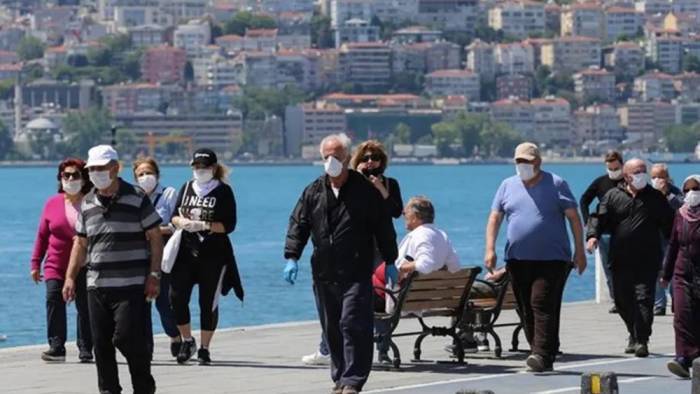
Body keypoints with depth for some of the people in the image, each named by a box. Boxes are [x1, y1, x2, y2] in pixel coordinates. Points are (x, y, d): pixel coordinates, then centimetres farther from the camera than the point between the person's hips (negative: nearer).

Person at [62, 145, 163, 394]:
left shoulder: (137, 199, -2)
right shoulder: (87, 204, 13)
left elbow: (155, 238, -1)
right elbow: (80, 243, 19)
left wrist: (154, 275, -9)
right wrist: (70, 277, 10)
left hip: (131, 286, -5)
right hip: (97, 286, 5)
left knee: (128, 338, -11)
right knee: (101, 343, 4)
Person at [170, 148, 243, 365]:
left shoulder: (223, 191, -3)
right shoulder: (187, 187, 11)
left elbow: (229, 225, -8)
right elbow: (175, 216, 12)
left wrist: (204, 225, -19)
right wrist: (183, 222, -11)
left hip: (214, 255, -3)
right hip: (186, 252, 3)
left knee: (208, 302, 1)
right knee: (177, 297, -7)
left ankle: (204, 348, 13)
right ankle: (187, 341, 12)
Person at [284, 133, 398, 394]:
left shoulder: (366, 191, 0)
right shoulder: (313, 192, 8)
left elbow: (383, 228, 6)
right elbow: (298, 225, 8)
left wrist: (390, 261, 7)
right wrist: (292, 257, -4)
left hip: (356, 274, -4)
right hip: (324, 274, 4)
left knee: (353, 325, -13)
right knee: (332, 330, 9)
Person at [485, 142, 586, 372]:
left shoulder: (556, 184, 2)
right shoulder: (508, 186, 12)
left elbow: (574, 217, 2)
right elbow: (494, 218, 10)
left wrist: (579, 251, -3)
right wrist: (490, 248, -2)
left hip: (551, 259, -5)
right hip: (517, 259, 5)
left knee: (543, 305, -16)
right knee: (526, 309, 5)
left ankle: (542, 355, -20)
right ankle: (542, 358, 13)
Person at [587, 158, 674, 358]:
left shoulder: (656, 197, 8)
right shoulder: (613, 196, 8)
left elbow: (669, 225, 11)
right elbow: (600, 219, 2)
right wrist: (593, 235, -17)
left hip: (648, 261, -2)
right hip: (620, 259, 2)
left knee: (644, 298, -12)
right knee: (622, 300, 8)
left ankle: (641, 340, -12)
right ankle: (634, 334, 29)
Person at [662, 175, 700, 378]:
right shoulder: (681, 215, 9)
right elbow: (673, 245, 17)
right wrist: (666, 274, 20)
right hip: (683, 273, 3)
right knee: (682, 315, -9)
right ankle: (683, 358, -11)